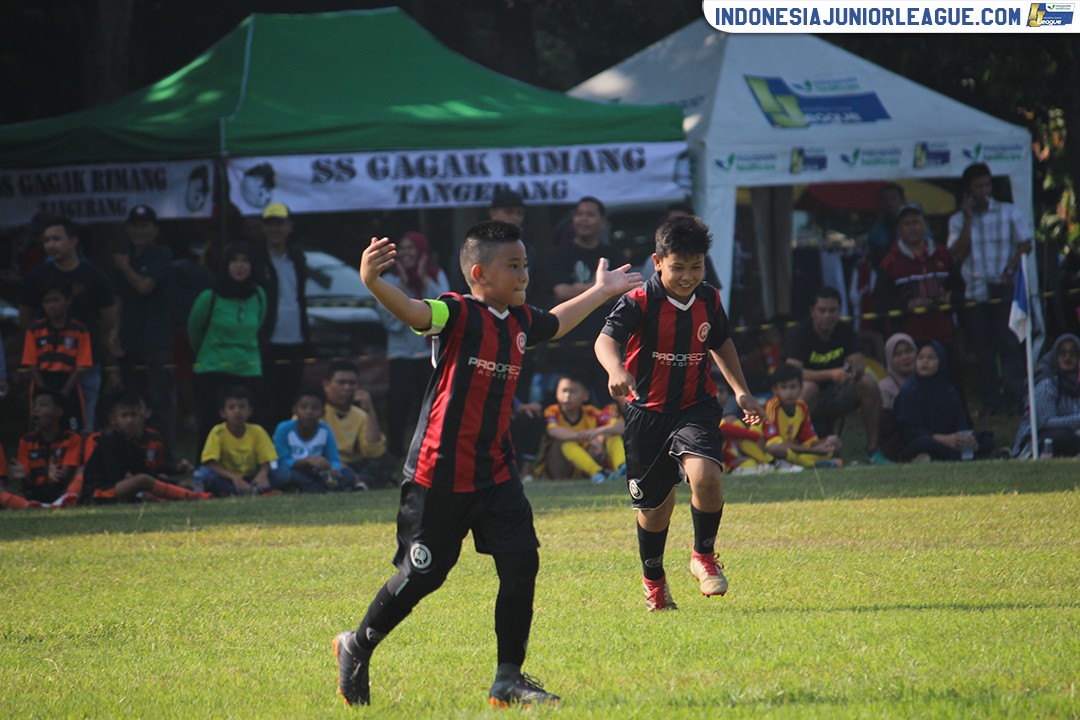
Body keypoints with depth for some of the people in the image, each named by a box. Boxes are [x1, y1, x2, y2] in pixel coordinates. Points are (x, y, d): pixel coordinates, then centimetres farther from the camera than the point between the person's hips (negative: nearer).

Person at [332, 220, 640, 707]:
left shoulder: (520, 321, 10)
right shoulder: (459, 314, -14)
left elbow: (555, 324, 35)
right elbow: (412, 312, -35)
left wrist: (600, 292, 45)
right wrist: (373, 282, -55)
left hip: (495, 472, 7)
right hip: (440, 474, -7)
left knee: (521, 561, -6)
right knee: (421, 575, 2)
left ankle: (508, 680, 3)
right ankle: (357, 647, 27)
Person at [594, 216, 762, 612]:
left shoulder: (709, 300, 1)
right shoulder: (639, 302, -14)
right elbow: (606, 339, -31)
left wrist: (741, 391, 18)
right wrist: (616, 369, -51)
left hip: (695, 407, 2)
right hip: (648, 411, -2)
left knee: (705, 475, -26)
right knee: (653, 505, 9)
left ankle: (704, 555, -1)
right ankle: (653, 579, 35)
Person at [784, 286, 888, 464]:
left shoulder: (845, 331, -1)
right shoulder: (801, 334, -16)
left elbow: (860, 364, -9)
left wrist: (854, 371, -36)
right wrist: (831, 374, -41)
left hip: (837, 394, 4)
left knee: (869, 383, -20)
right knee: (808, 387, -37)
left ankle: (872, 449, -15)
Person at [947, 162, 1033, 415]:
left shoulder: (1007, 212, 6)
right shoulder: (958, 220, 8)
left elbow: (1025, 244, 3)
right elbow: (958, 254, -5)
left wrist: (1010, 271, -11)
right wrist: (969, 218, -6)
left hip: (1003, 289, -2)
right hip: (974, 291, 2)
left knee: (1008, 344, -8)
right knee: (982, 347, 3)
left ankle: (1013, 398, -9)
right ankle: (990, 401, 6)